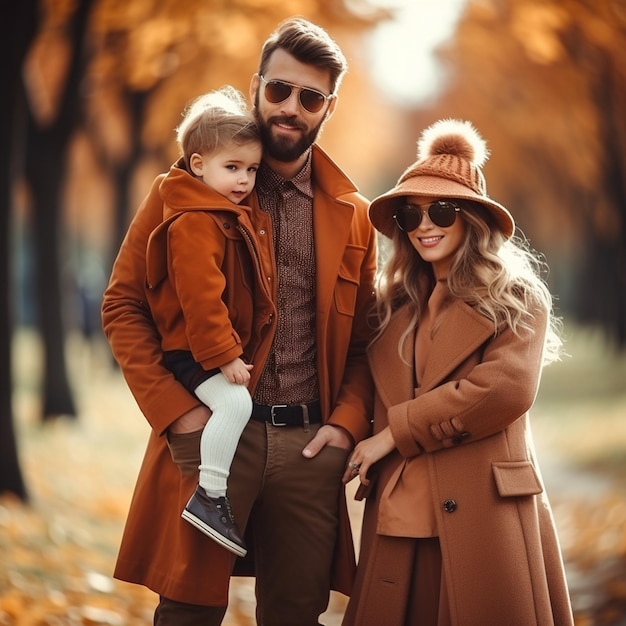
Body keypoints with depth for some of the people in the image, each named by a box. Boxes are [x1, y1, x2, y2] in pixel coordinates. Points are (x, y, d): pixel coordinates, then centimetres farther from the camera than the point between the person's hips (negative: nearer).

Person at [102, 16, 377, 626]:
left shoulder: (352, 216, 11)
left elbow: (364, 341, 15)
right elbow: (123, 306, 0)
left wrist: (347, 422, -2)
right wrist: (176, 411, -10)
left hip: (310, 445, 3)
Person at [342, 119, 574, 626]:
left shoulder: (516, 299, 2)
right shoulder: (396, 305, 17)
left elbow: (506, 388, -13)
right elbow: (382, 398, 17)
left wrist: (395, 432, -10)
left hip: (485, 514, -4)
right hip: (398, 513, 4)